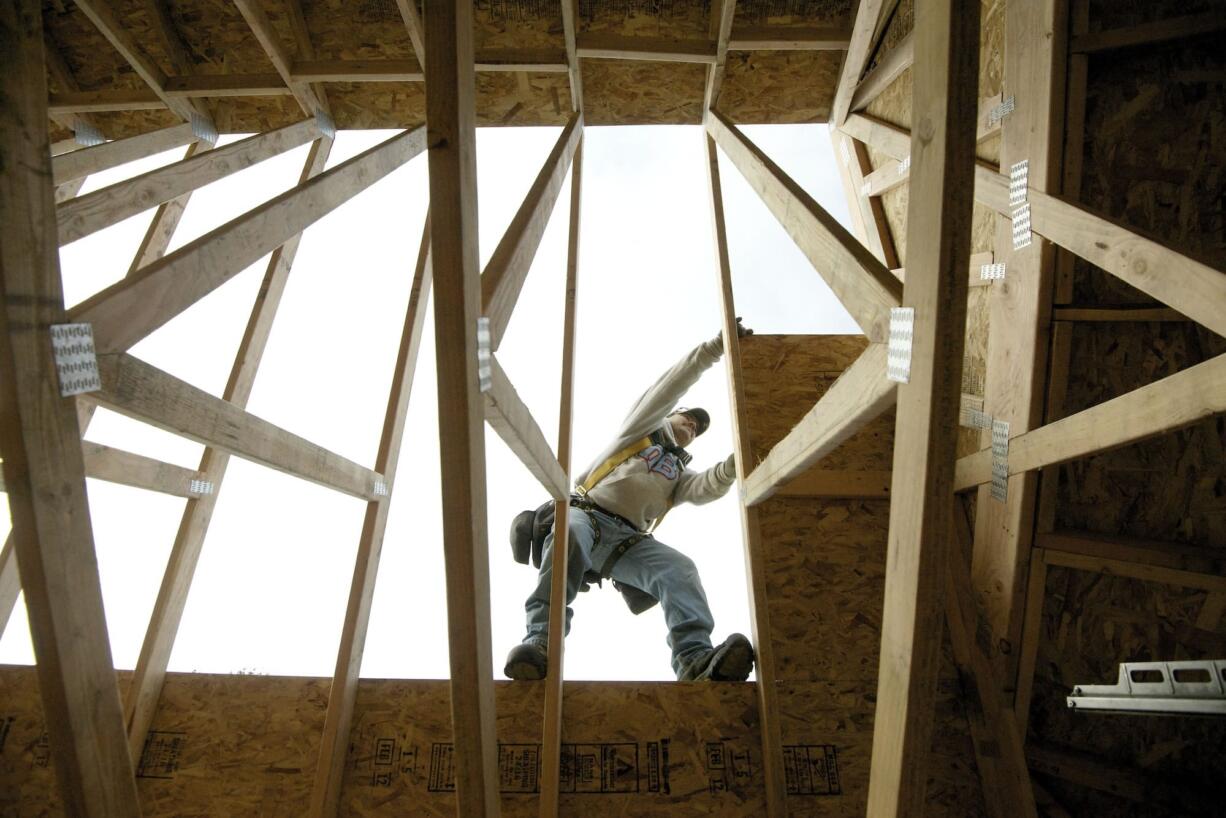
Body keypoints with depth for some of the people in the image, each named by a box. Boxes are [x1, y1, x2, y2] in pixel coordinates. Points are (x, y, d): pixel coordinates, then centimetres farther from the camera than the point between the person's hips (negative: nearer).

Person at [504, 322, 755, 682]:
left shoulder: (680, 473, 31)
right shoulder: (640, 431, 24)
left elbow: (708, 488, 7)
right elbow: (668, 388, 11)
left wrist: (734, 463, -12)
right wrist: (716, 346, 5)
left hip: (629, 540, 3)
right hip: (586, 514, -3)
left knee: (679, 567, -27)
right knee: (570, 534, -40)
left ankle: (695, 660, -48)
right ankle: (541, 640, -50)